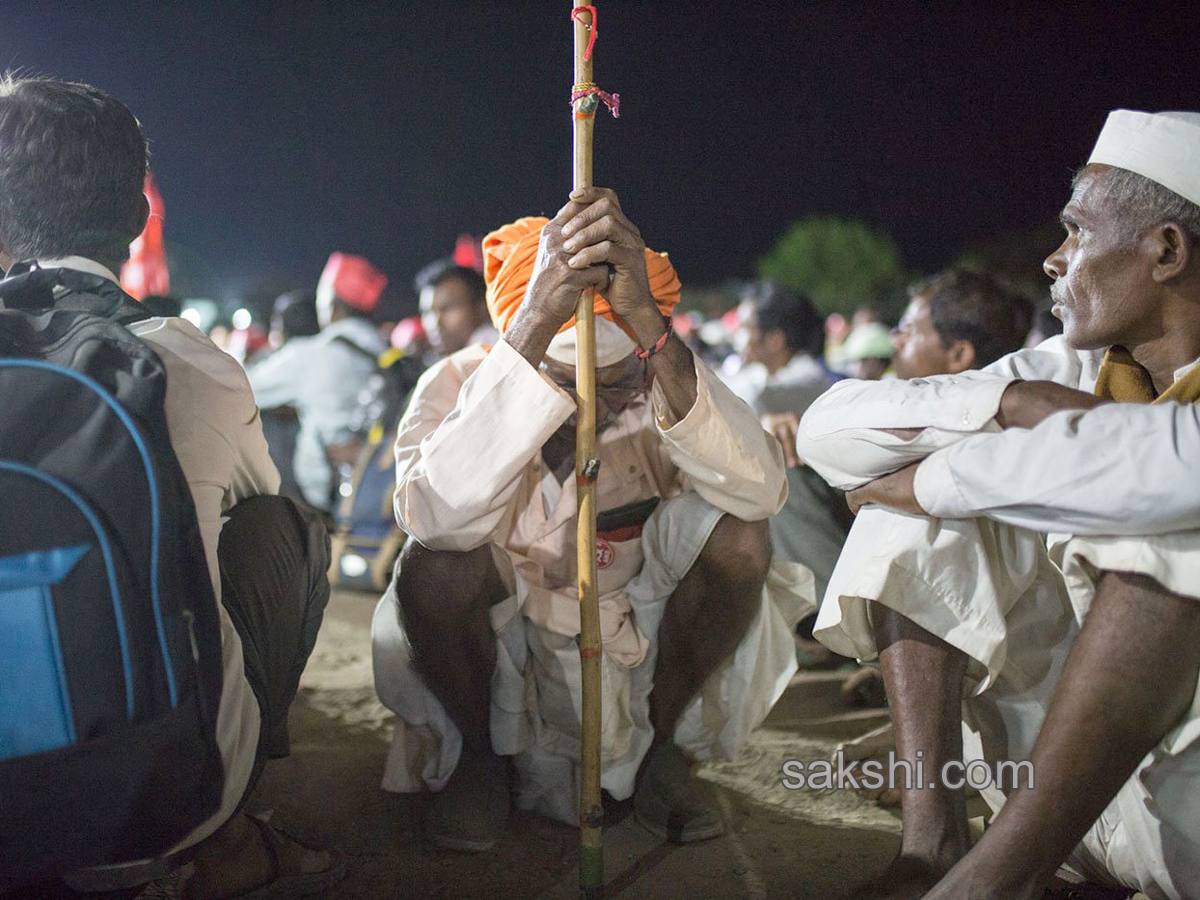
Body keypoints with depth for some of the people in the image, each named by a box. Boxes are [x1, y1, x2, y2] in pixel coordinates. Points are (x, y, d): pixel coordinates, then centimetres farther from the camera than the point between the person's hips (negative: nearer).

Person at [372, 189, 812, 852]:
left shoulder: (665, 384, -16)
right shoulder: (459, 385, -19)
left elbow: (759, 490, -37)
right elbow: (436, 515, -42)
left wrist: (647, 319, -48)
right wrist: (535, 320, -49)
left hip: (640, 646, 1)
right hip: (496, 656, -1)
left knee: (737, 532, -25)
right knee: (437, 559, -32)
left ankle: (661, 748, -2)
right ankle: (478, 754, -1)